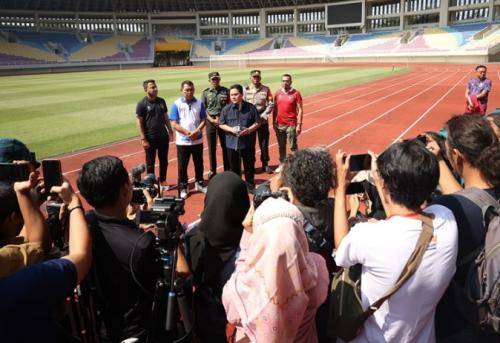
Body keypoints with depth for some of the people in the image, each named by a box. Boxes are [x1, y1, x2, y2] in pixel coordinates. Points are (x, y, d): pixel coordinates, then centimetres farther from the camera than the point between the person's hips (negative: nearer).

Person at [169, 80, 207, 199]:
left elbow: (203, 120, 2)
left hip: (198, 140, 3)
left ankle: (199, 184, 31)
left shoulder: (199, 103, 1)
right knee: (182, 166, 6)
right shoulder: (177, 104, -7)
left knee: (199, 163, 14)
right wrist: (187, 132, -17)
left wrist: (197, 131, -15)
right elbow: (174, 124, -9)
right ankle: (183, 188, 18)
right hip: (182, 141, -2)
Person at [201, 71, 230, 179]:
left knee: (225, 146, 5)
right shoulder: (205, 93, 4)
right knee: (211, 148, 7)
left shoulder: (225, 91, 3)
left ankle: (227, 169, 16)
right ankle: (212, 170, 17)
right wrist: (212, 120, -9)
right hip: (210, 121, 1)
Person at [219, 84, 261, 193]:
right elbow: (221, 124, 4)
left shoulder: (251, 108, -3)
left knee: (249, 166, 10)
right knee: (234, 167, 11)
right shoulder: (226, 109, 0)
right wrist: (231, 129, -14)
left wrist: (249, 130, -17)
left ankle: (250, 185, 27)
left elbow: (257, 123, 1)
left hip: (248, 143, -1)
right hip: (232, 142, 1)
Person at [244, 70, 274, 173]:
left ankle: (265, 164, 17)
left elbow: (271, 104, 0)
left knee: (264, 143, 5)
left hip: (263, 121, 0)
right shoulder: (245, 89, 2)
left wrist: (263, 116, -10)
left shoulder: (266, 89, 2)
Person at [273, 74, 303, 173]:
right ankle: (281, 165, 22)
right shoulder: (277, 93, 6)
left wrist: (299, 124, -11)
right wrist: (274, 122, 9)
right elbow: (275, 109, 12)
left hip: (291, 125, -4)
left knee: (293, 147, 1)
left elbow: (300, 110, -6)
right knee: (281, 146, 12)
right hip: (280, 124, 4)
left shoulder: (296, 93, -5)